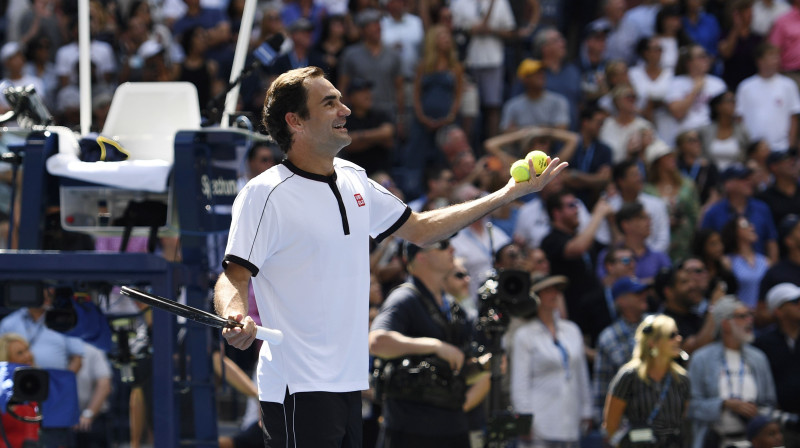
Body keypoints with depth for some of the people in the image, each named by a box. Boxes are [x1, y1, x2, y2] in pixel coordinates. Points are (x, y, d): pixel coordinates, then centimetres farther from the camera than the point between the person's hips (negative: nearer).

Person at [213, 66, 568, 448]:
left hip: (349, 383, 8)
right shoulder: (264, 194, -11)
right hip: (299, 390, -8)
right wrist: (236, 318, -38)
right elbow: (234, 276, -14)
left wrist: (507, 194, 21)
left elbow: (418, 230, 24)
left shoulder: (354, 180, 12)